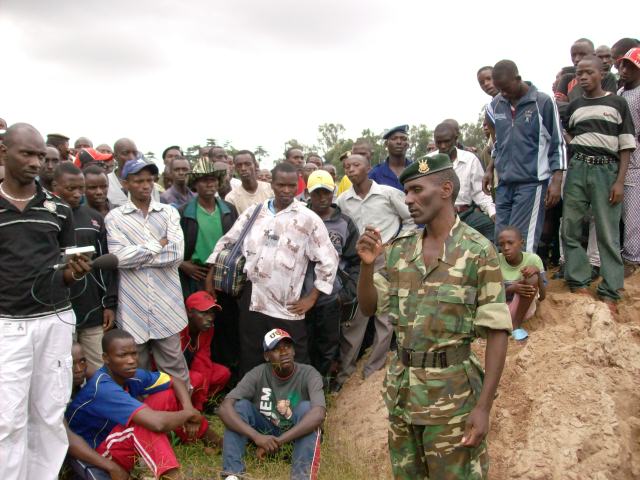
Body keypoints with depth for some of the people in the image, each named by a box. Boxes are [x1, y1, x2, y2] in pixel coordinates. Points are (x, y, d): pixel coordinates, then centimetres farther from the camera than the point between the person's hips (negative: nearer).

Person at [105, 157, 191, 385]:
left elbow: (177, 253, -8)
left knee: (174, 367, 7)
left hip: (166, 305, 0)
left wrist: (136, 256, -8)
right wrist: (159, 244, -7)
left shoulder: (169, 212, 5)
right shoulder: (114, 217, 2)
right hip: (132, 307, 0)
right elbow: (119, 258, -12)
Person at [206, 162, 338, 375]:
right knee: (250, 363, 15)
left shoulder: (309, 219, -4)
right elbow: (227, 242, 15)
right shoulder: (253, 212, 7)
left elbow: (328, 260, -3)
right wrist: (210, 277, 10)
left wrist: (311, 298, -4)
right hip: (251, 302, 3)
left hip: (287, 308, -3)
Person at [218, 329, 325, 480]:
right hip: (265, 431, 2)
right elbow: (224, 408, -31)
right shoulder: (258, 374, -19)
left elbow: (319, 414, -40)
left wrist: (280, 440, -45)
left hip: (296, 432, -1)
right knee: (240, 405, -23)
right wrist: (256, 436, -44)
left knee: (306, 407, -31)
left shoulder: (308, 374, -22)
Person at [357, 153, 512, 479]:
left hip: (452, 391, -5)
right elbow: (368, 308, 8)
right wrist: (367, 264, -10)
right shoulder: (398, 248, 3)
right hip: (401, 387, 5)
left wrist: (484, 406, -16)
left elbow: (497, 333, -12)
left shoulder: (478, 251, -12)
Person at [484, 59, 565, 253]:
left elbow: (557, 144, -2)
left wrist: (556, 181, -8)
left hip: (532, 182, -5)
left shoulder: (543, 102, -4)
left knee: (523, 243, -10)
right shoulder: (496, 104, 9)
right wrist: (490, 170, 15)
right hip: (504, 182, 5)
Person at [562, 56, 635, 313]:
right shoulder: (574, 106, 15)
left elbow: (626, 146, 3)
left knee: (608, 233, -4)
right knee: (570, 227, 1)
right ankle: (579, 282, 13)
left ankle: (609, 292, 1)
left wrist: (620, 181, -6)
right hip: (577, 168, 3)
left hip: (606, 169, -3)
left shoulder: (617, 103, 7)